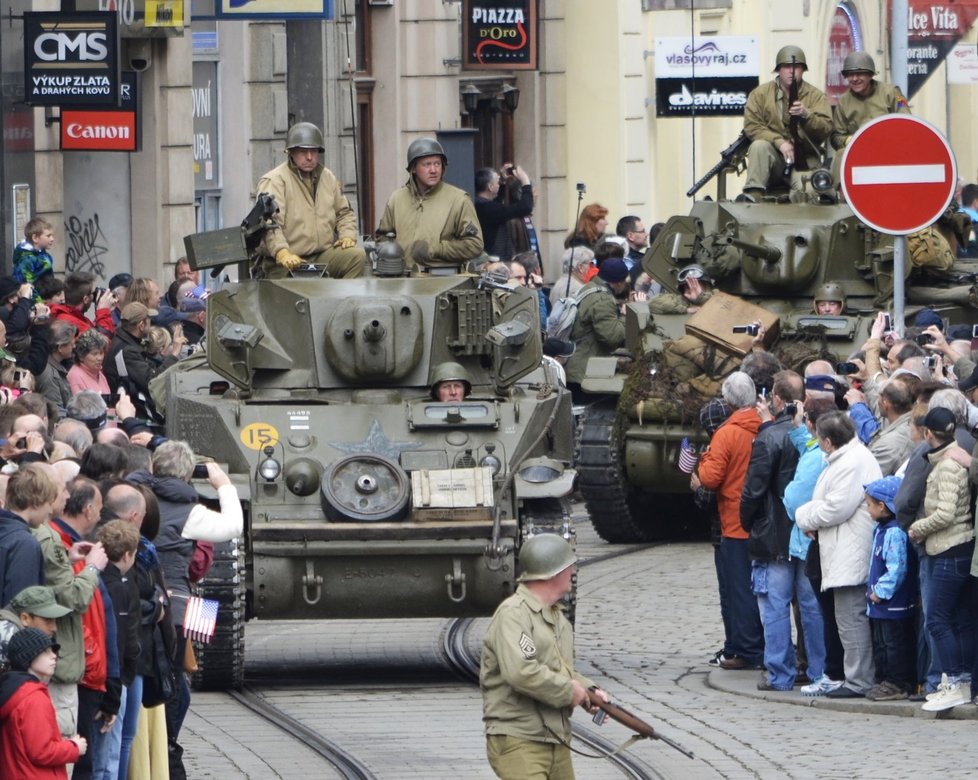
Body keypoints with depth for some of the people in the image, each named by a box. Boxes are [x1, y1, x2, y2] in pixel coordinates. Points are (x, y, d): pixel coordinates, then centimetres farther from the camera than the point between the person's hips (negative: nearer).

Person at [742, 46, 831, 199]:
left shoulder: (816, 96, 6)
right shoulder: (760, 94, 6)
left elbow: (826, 129, -5)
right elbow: (752, 126, -5)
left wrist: (806, 115, -25)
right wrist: (779, 142, -18)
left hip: (805, 162, -1)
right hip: (773, 155, 1)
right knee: (759, 145, -32)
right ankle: (752, 196, -39)